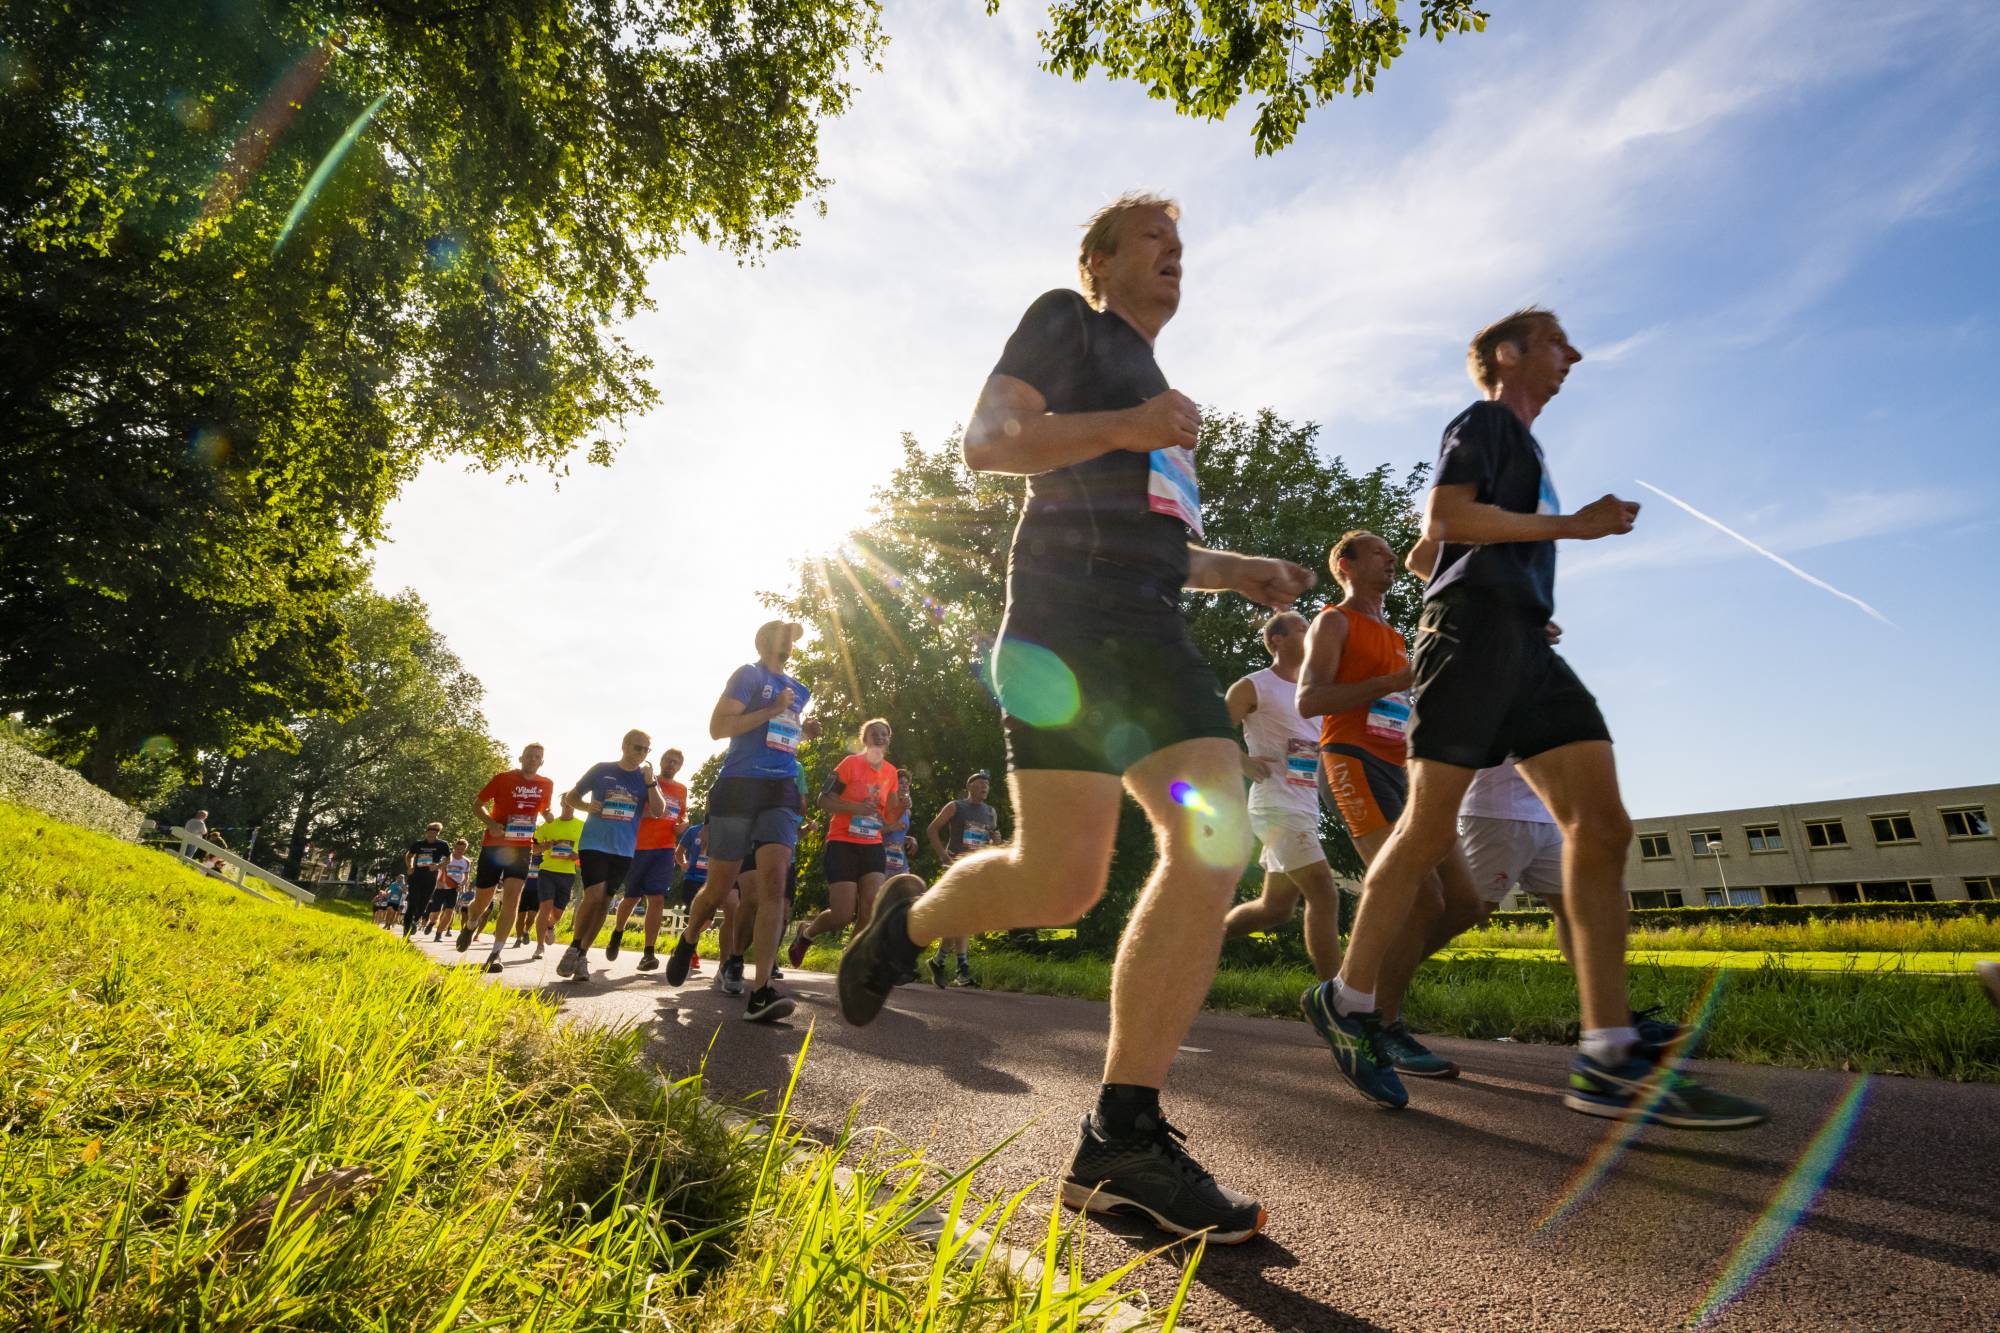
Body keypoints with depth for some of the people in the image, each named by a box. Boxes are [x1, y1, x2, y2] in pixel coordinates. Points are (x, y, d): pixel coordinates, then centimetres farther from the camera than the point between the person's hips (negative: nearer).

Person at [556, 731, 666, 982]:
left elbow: (659, 812, -6)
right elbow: (572, 796, 10)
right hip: (594, 843, -3)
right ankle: (574, 947, 3)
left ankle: (582, 956, 16)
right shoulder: (601, 770, 1)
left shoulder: (647, 779, 5)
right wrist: (587, 805, -11)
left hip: (623, 850, 3)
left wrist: (650, 781, -17)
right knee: (594, 894, -17)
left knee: (604, 901, 5)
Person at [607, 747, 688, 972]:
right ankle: (617, 933, 39)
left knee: (657, 898, -10)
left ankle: (649, 953, -10)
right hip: (637, 846, -2)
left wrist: (680, 827, 5)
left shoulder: (681, 791, 13)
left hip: (664, 849, 2)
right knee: (630, 897, 10)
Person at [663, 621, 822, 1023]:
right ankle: (687, 942, 38)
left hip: (781, 792, 4)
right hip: (739, 786, -4)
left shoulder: (798, 691, 21)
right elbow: (718, 727, -8)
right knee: (719, 887, 4)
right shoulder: (748, 675, 2)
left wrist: (803, 732, 12)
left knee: (774, 883, -15)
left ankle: (761, 992, -21)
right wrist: (773, 710, -12)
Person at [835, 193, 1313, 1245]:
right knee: (1062, 883, -16)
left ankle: (1120, 1140, -8)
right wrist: (1122, 428, -14)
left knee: (1216, 847, -12)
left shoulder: (1157, 385, 36)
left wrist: (1235, 572, 23)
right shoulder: (1066, 322, 14)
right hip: (1066, 617, -8)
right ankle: (909, 919, 17)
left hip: (1151, 631, 8)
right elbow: (985, 440, -2)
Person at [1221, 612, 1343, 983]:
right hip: (1278, 807, -9)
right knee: (1325, 896, -14)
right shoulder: (1254, 686, -4)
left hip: (1304, 811, 9)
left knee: (1276, 907, 12)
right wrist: (1244, 762, -16)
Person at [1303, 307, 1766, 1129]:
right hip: (1474, 629, -8)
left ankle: (1607, 1062, -7)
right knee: (1429, 831, -11)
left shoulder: (1523, 445, 33)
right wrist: (1571, 525, -6)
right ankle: (1348, 999, 1)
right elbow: (1443, 518, -11)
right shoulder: (1484, 420, 7)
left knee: (1602, 824, -6)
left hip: (1524, 642, 9)